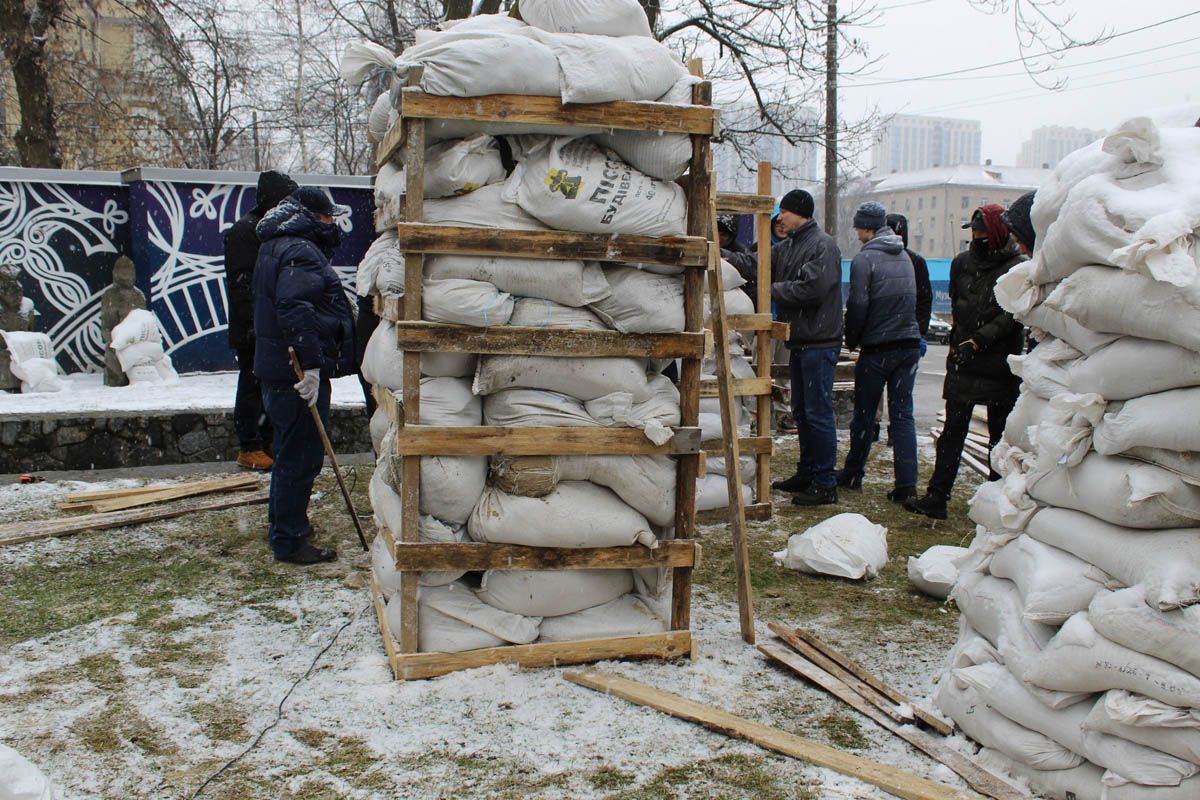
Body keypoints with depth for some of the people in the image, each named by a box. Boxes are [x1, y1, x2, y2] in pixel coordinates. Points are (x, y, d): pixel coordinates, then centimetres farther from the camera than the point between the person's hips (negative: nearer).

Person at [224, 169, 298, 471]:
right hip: (253, 329, -9)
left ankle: (266, 443, 22)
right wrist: (251, 322, -23)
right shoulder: (245, 230, -10)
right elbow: (240, 281, -17)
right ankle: (249, 449, 4)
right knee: (252, 384, -3)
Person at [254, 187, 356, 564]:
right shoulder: (300, 252, -16)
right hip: (300, 375, -11)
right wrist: (311, 363, -31)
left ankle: (284, 523, 37)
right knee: (302, 456, -4)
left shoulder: (276, 248, 19)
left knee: (290, 452, 23)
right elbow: (296, 309, -30)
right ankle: (289, 541, 3)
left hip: (278, 370, 11)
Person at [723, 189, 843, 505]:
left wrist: (773, 289, -13)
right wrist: (723, 255, -6)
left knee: (818, 413, -6)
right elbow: (755, 264, 9)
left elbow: (813, 288, -24)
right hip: (799, 341, 10)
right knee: (801, 411, 16)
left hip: (819, 343, -9)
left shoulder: (823, 245, -13)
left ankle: (826, 484, 0)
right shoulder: (787, 247, 15)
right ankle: (806, 473, 28)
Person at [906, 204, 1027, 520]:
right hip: (962, 361, 4)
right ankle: (937, 497, -1)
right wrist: (960, 340, 9)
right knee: (952, 431, 1)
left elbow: (1012, 315, -14)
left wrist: (977, 341, -22)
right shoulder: (962, 263, 10)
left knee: (1000, 435, 8)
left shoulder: (1018, 268, -6)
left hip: (1000, 364, -4)